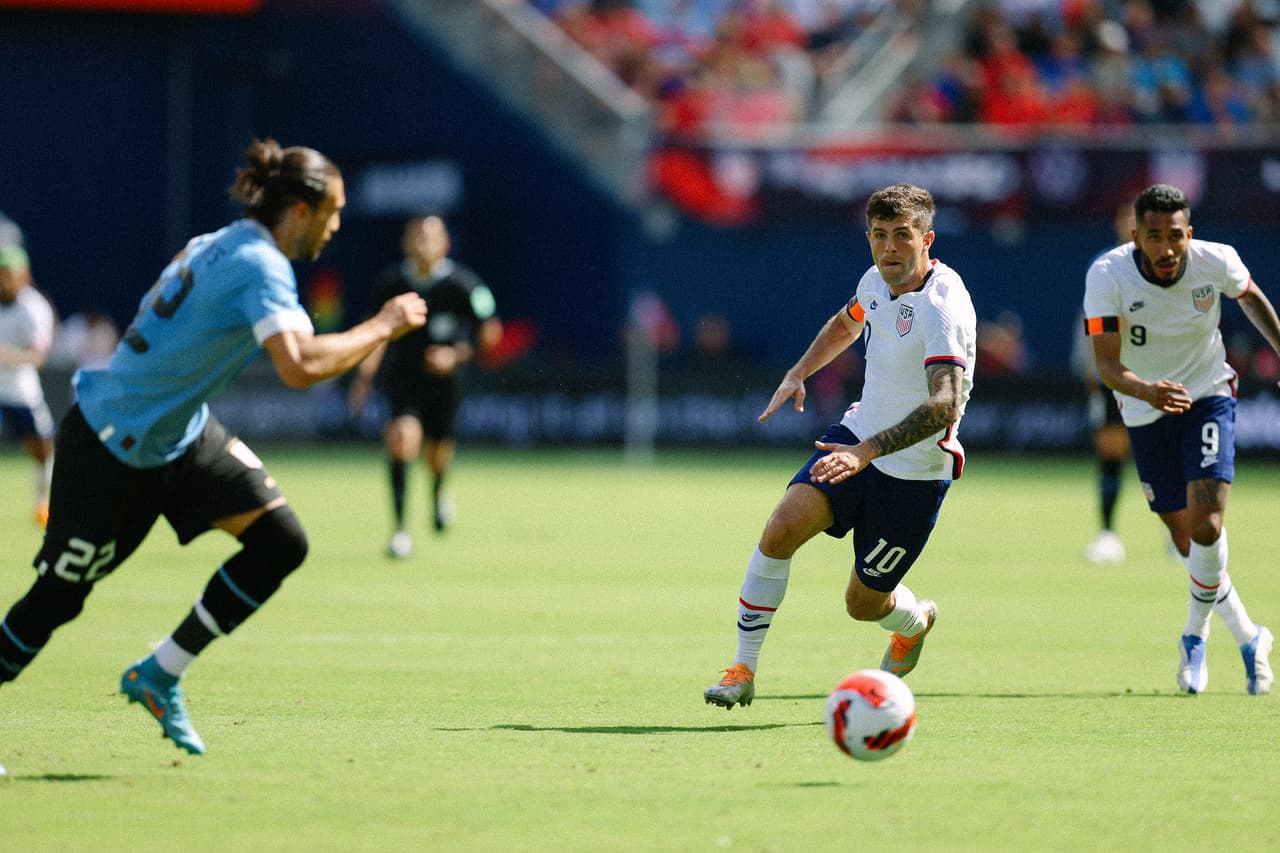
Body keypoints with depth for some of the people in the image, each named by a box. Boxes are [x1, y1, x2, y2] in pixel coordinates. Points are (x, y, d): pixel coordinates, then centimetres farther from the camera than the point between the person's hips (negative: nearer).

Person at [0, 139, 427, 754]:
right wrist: (383, 327, -27)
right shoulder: (261, 266, -25)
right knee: (57, 595, 1)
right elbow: (300, 367, -38)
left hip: (181, 433, 9)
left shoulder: (216, 245, 2)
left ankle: (160, 676, 5)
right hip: (109, 450, -9)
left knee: (280, 541, -3)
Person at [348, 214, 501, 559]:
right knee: (403, 434, -25)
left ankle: (438, 492, 52)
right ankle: (400, 527, -21)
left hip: (443, 376, 0)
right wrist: (365, 375, 8)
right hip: (402, 373, 0)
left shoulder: (463, 284, -15)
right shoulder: (391, 283, -7)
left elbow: (490, 331, -5)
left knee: (436, 455, 12)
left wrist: (457, 355, -19)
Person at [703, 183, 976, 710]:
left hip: (916, 472, -6)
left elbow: (944, 407, -37)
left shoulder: (942, 306, -25)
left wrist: (866, 451, -45)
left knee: (863, 603, 5)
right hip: (859, 438, 6)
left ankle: (915, 621, 44)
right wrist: (798, 374, 14)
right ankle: (743, 670, -12)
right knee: (783, 528, -20)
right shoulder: (876, 282, 0)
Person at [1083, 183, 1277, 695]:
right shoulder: (1107, 277, -23)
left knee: (1206, 527, -18)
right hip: (1145, 413, 1)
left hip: (1209, 398, -1)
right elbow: (1106, 364, -27)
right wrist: (1147, 391, -46)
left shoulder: (1217, 263, -18)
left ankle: (1195, 636, 4)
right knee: (1187, 540, 6)